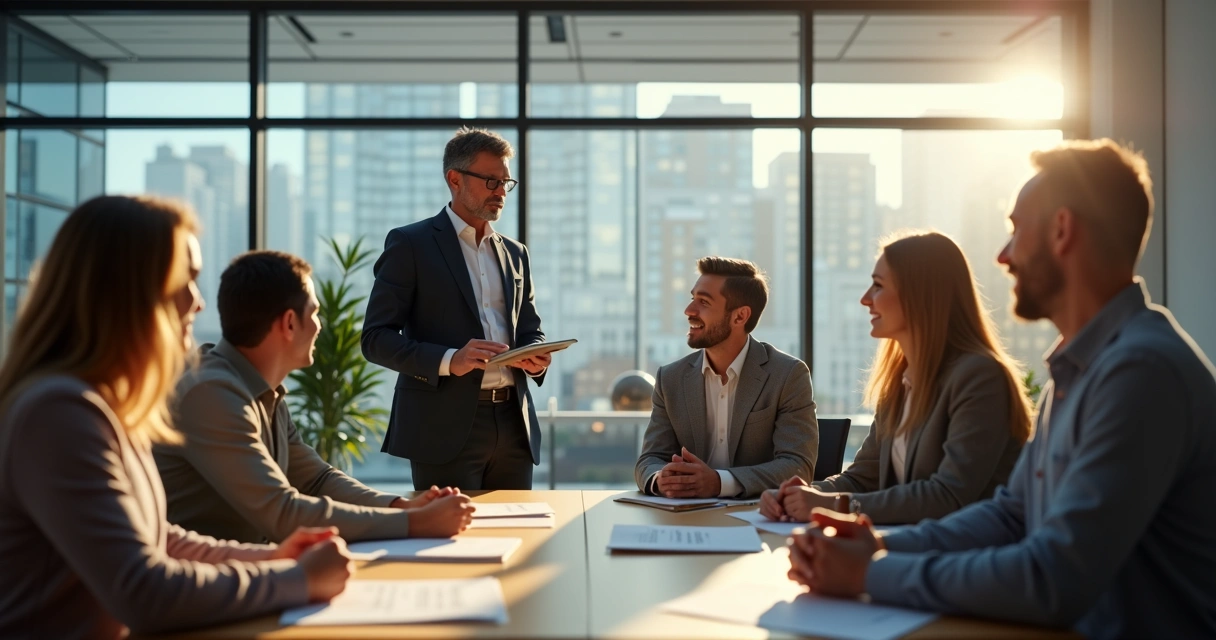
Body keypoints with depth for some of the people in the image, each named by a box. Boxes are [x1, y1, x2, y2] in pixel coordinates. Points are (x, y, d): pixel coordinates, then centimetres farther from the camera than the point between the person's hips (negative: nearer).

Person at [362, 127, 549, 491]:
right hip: (445, 428, -5)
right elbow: (376, 338, -7)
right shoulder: (410, 244, -1)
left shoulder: (515, 253, 17)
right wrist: (449, 361, -21)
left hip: (513, 426, 6)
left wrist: (536, 359, -2)